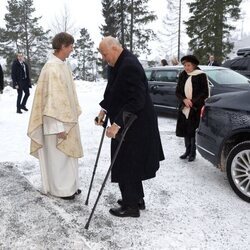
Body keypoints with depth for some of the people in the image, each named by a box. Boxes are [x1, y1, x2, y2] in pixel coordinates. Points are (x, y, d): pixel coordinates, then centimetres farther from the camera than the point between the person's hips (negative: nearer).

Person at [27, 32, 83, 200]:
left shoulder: (64, 64, 7)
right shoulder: (52, 68, -21)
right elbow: (52, 98, -23)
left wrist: (74, 113, 16)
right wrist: (59, 126, -22)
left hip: (67, 117, 9)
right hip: (57, 120, -9)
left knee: (67, 153, 17)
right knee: (58, 155, 5)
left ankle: (69, 186, 31)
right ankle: (61, 189, 21)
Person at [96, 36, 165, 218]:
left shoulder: (129, 66, -23)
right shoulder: (117, 64, 7)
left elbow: (136, 101, -28)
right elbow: (112, 91, 18)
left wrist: (117, 123, -29)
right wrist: (104, 110, 6)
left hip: (134, 126, -10)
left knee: (126, 165, 0)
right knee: (130, 164, 19)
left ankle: (131, 206, 16)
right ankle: (137, 199, 34)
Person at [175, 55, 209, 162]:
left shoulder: (201, 76, -5)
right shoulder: (182, 75, 8)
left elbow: (205, 93, -6)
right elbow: (178, 91, 9)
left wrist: (193, 101, -15)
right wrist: (184, 100, -10)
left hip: (196, 108, -5)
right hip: (184, 108, 5)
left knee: (194, 131, -3)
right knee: (185, 130, 9)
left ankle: (193, 152, 9)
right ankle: (187, 150, 24)